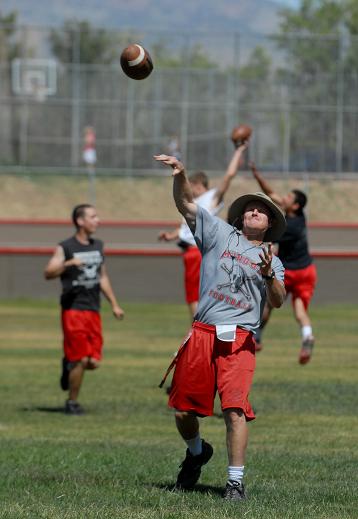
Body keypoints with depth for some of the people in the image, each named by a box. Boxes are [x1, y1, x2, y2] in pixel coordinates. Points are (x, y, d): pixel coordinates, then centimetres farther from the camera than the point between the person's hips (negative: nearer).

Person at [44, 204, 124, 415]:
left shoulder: (98, 246, 14)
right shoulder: (65, 248, -5)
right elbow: (48, 273, -16)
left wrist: (114, 304, 23)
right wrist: (68, 264, -33)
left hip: (93, 310, 6)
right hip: (73, 309, -6)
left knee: (93, 362, 0)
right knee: (80, 359, -7)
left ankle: (69, 366, 30)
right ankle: (72, 402, 8)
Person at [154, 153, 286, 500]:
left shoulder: (271, 260, 18)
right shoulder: (220, 233, 17)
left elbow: (278, 302, 6)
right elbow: (186, 204, 8)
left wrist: (268, 275, -11)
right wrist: (180, 175, -9)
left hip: (239, 339, -1)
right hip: (202, 333, 1)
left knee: (235, 408, -16)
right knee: (183, 408, 2)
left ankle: (235, 482, -14)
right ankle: (197, 452, 32)